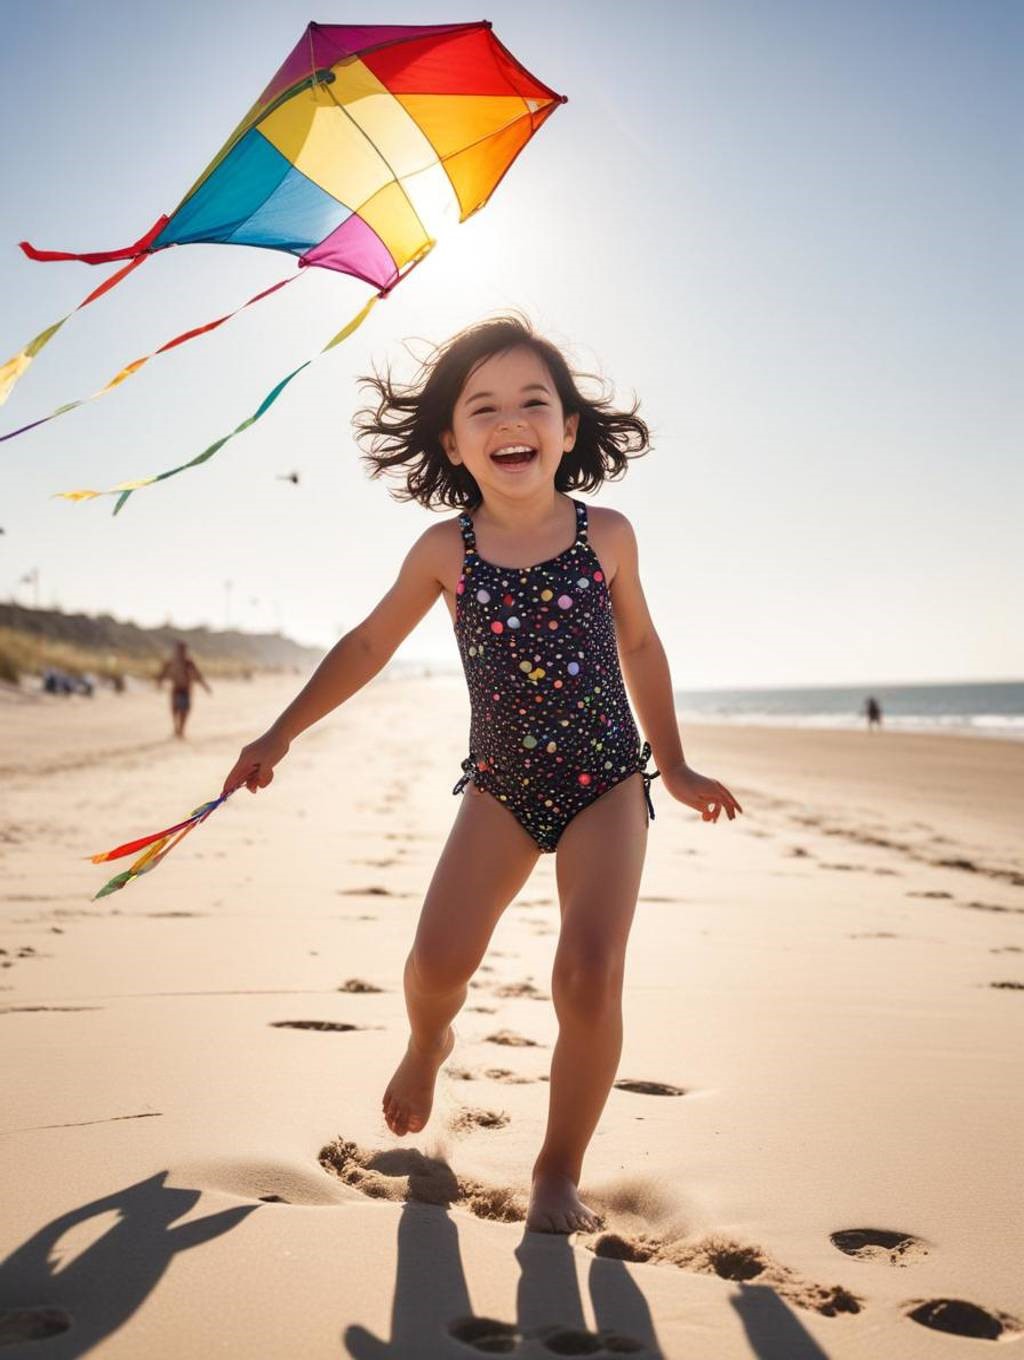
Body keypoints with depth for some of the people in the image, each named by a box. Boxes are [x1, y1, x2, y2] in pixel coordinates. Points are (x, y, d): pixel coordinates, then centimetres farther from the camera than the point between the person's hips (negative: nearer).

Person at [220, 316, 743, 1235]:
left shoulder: (606, 536, -4)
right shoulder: (445, 550, -3)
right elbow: (367, 647, 8)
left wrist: (675, 765, 16)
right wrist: (282, 735, 8)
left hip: (605, 782, 0)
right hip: (501, 784, 1)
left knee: (590, 978, -14)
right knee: (439, 960, -13)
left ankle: (560, 1171, 8)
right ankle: (428, 1043, 27)